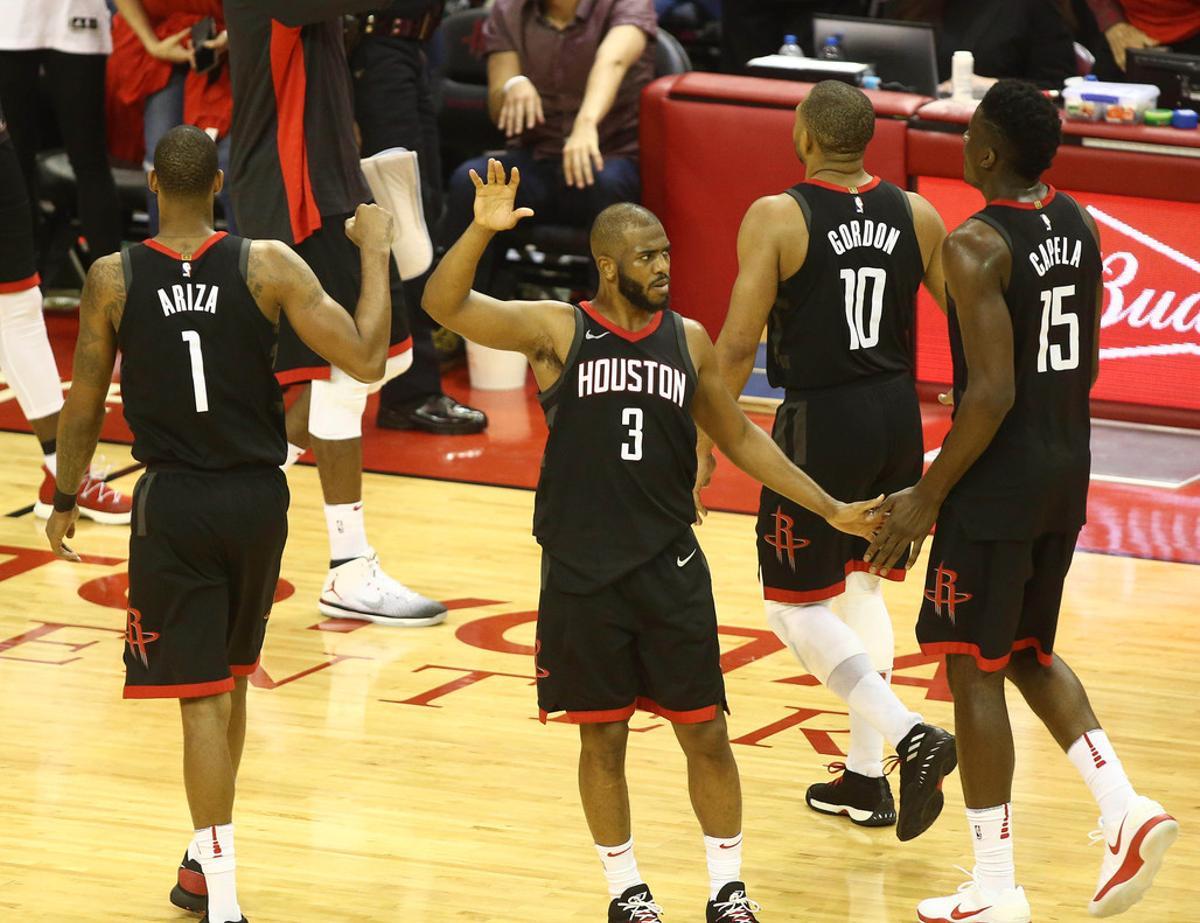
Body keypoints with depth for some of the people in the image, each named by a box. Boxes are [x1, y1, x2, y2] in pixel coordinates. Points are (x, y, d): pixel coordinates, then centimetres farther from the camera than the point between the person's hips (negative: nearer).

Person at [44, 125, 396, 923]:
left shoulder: (113, 280, -7)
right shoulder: (267, 266, -8)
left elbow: (84, 407, 0)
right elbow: (366, 358, -13)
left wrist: (66, 500, 15)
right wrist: (375, 251, -1)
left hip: (174, 501, -2)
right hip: (258, 497, 2)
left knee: (203, 698, -1)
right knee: (232, 678, 22)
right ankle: (210, 857, 35)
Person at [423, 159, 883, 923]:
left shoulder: (688, 340, 3)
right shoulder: (557, 331, -7)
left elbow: (739, 437, 13)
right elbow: (445, 304, -18)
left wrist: (830, 509, 9)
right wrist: (483, 231, -35)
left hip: (670, 566, 2)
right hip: (581, 573, -2)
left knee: (705, 731, 5)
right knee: (602, 737, 7)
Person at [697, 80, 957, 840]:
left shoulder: (777, 218, -13)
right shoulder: (916, 216, 1)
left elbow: (738, 344, -15)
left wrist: (706, 439, -5)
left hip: (821, 422, -6)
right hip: (897, 413, 6)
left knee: (796, 607, 5)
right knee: (862, 587, 22)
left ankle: (910, 737, -14)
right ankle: (866, 778, 24)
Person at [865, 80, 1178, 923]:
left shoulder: (978, 246, -19)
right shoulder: (1078, 226, 5)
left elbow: (992, 394, -23)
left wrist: (928, 497, -16)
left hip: (999, 480, -8)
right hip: (1067, 473, 8)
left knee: (973, 669, 3)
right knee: (1029, 653, 23)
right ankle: (1126, 812, 7)